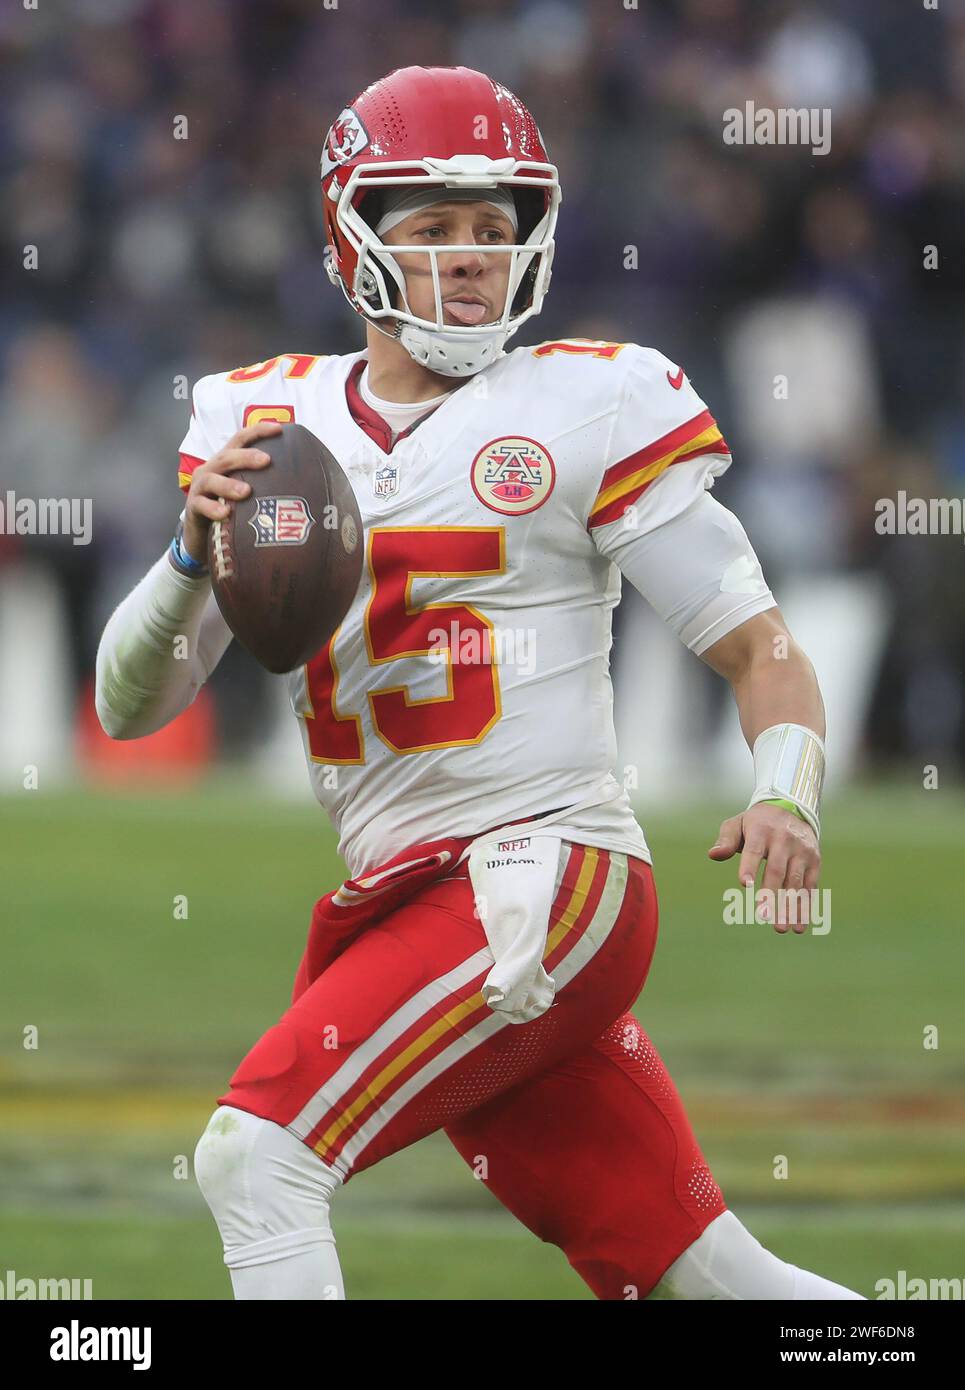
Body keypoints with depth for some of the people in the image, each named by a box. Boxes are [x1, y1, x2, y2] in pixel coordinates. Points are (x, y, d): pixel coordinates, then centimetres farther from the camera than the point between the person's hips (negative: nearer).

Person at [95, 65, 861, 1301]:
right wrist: (196, 551, -11)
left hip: (545, 881, -5)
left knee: (254, 1155, -19)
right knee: (702, 1278, 5)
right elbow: (129, 706, 8)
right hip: (404, 905, 5)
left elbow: (760, 651, -1)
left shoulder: (587, 409, -3)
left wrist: (785, 801, -22)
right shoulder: (272, 423, 11)